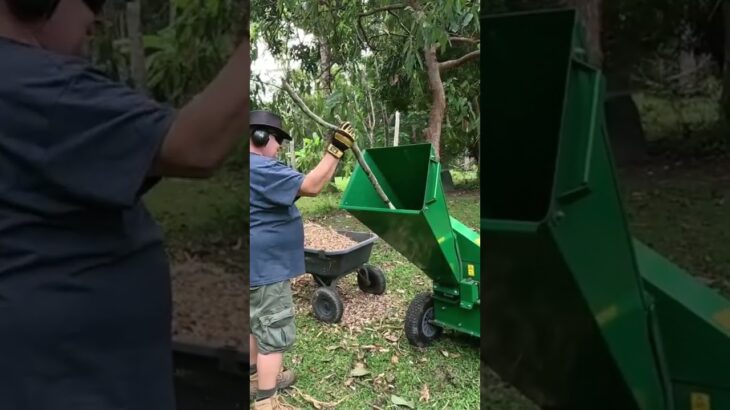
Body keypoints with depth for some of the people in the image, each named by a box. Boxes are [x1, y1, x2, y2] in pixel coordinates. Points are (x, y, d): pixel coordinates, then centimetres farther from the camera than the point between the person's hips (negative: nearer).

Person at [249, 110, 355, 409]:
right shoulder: (260, 169, -24)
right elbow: (311, 186, -30)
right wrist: (335, 150, -25)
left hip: (259, 265, 11)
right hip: (265, 267, -11)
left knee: (258, 325, 24)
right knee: (274, 334, -3)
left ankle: (257, 377, 40)